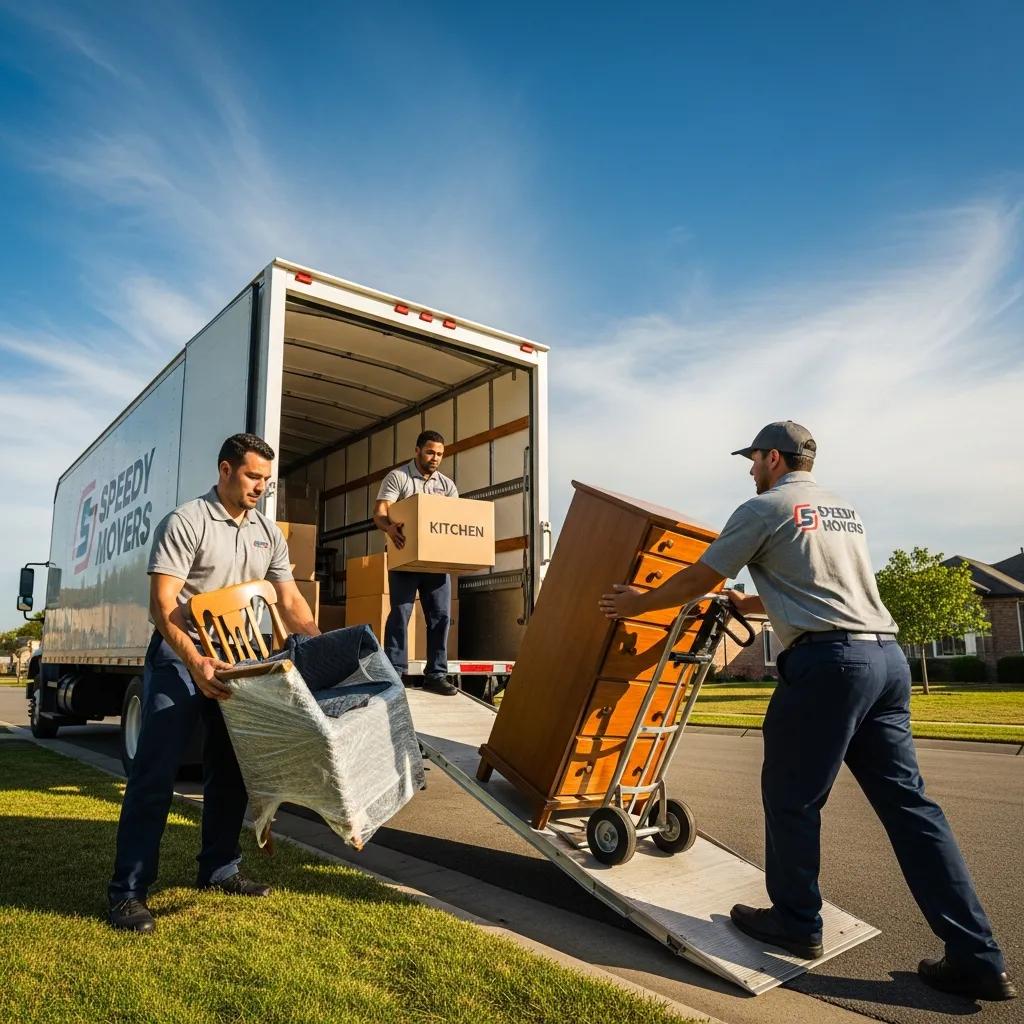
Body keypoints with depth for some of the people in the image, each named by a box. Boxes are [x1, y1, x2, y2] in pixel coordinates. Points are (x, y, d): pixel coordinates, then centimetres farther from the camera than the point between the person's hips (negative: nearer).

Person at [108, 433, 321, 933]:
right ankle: (128, 890, 5)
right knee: (155, 770, -6)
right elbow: (163, 603, -18)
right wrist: (195, 662, -31)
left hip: (237, 660, 7)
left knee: (230, 770, 12)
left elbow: (290, 601, 10)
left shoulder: (268, 533, 7)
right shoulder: (186, 522, -12)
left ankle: (218, 869, 27)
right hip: (181, 654, -6)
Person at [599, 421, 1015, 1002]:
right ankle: (978, 959, 13)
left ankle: (797, 923, 20)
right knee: (909, 803, 10)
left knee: (792, 797, 6)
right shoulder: (845, 510, 24)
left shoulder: (764, 509, 0)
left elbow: (698, 580, 4)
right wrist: (747, 605, 43)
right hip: (888, 656, 8)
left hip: (828, 660, -8)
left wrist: (638, 602, 19)